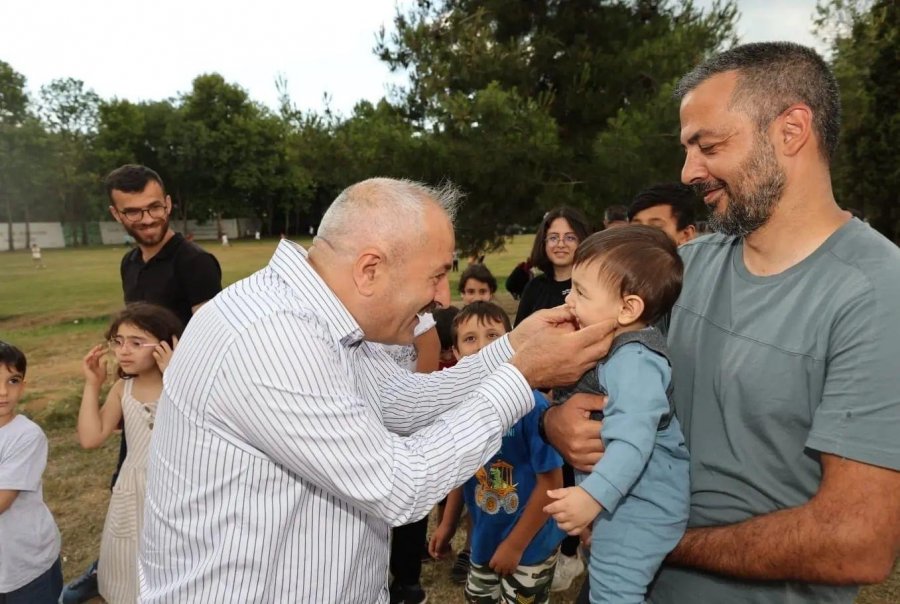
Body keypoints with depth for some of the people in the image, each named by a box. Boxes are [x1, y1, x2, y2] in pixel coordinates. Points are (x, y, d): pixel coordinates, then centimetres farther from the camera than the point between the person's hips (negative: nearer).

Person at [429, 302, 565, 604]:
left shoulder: (530, 404, -26)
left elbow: (551, 482, -20)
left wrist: (515, 544, -16)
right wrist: (448, 524, 9)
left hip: (530, 544, -5)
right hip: (484, 540, 5)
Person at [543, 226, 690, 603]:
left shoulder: (634, 361, -27)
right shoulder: (614, 349, 7)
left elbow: (633, 440, -36)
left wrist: (593, 495, -39)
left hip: (639, 503, -11)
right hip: (625, 497, 11)